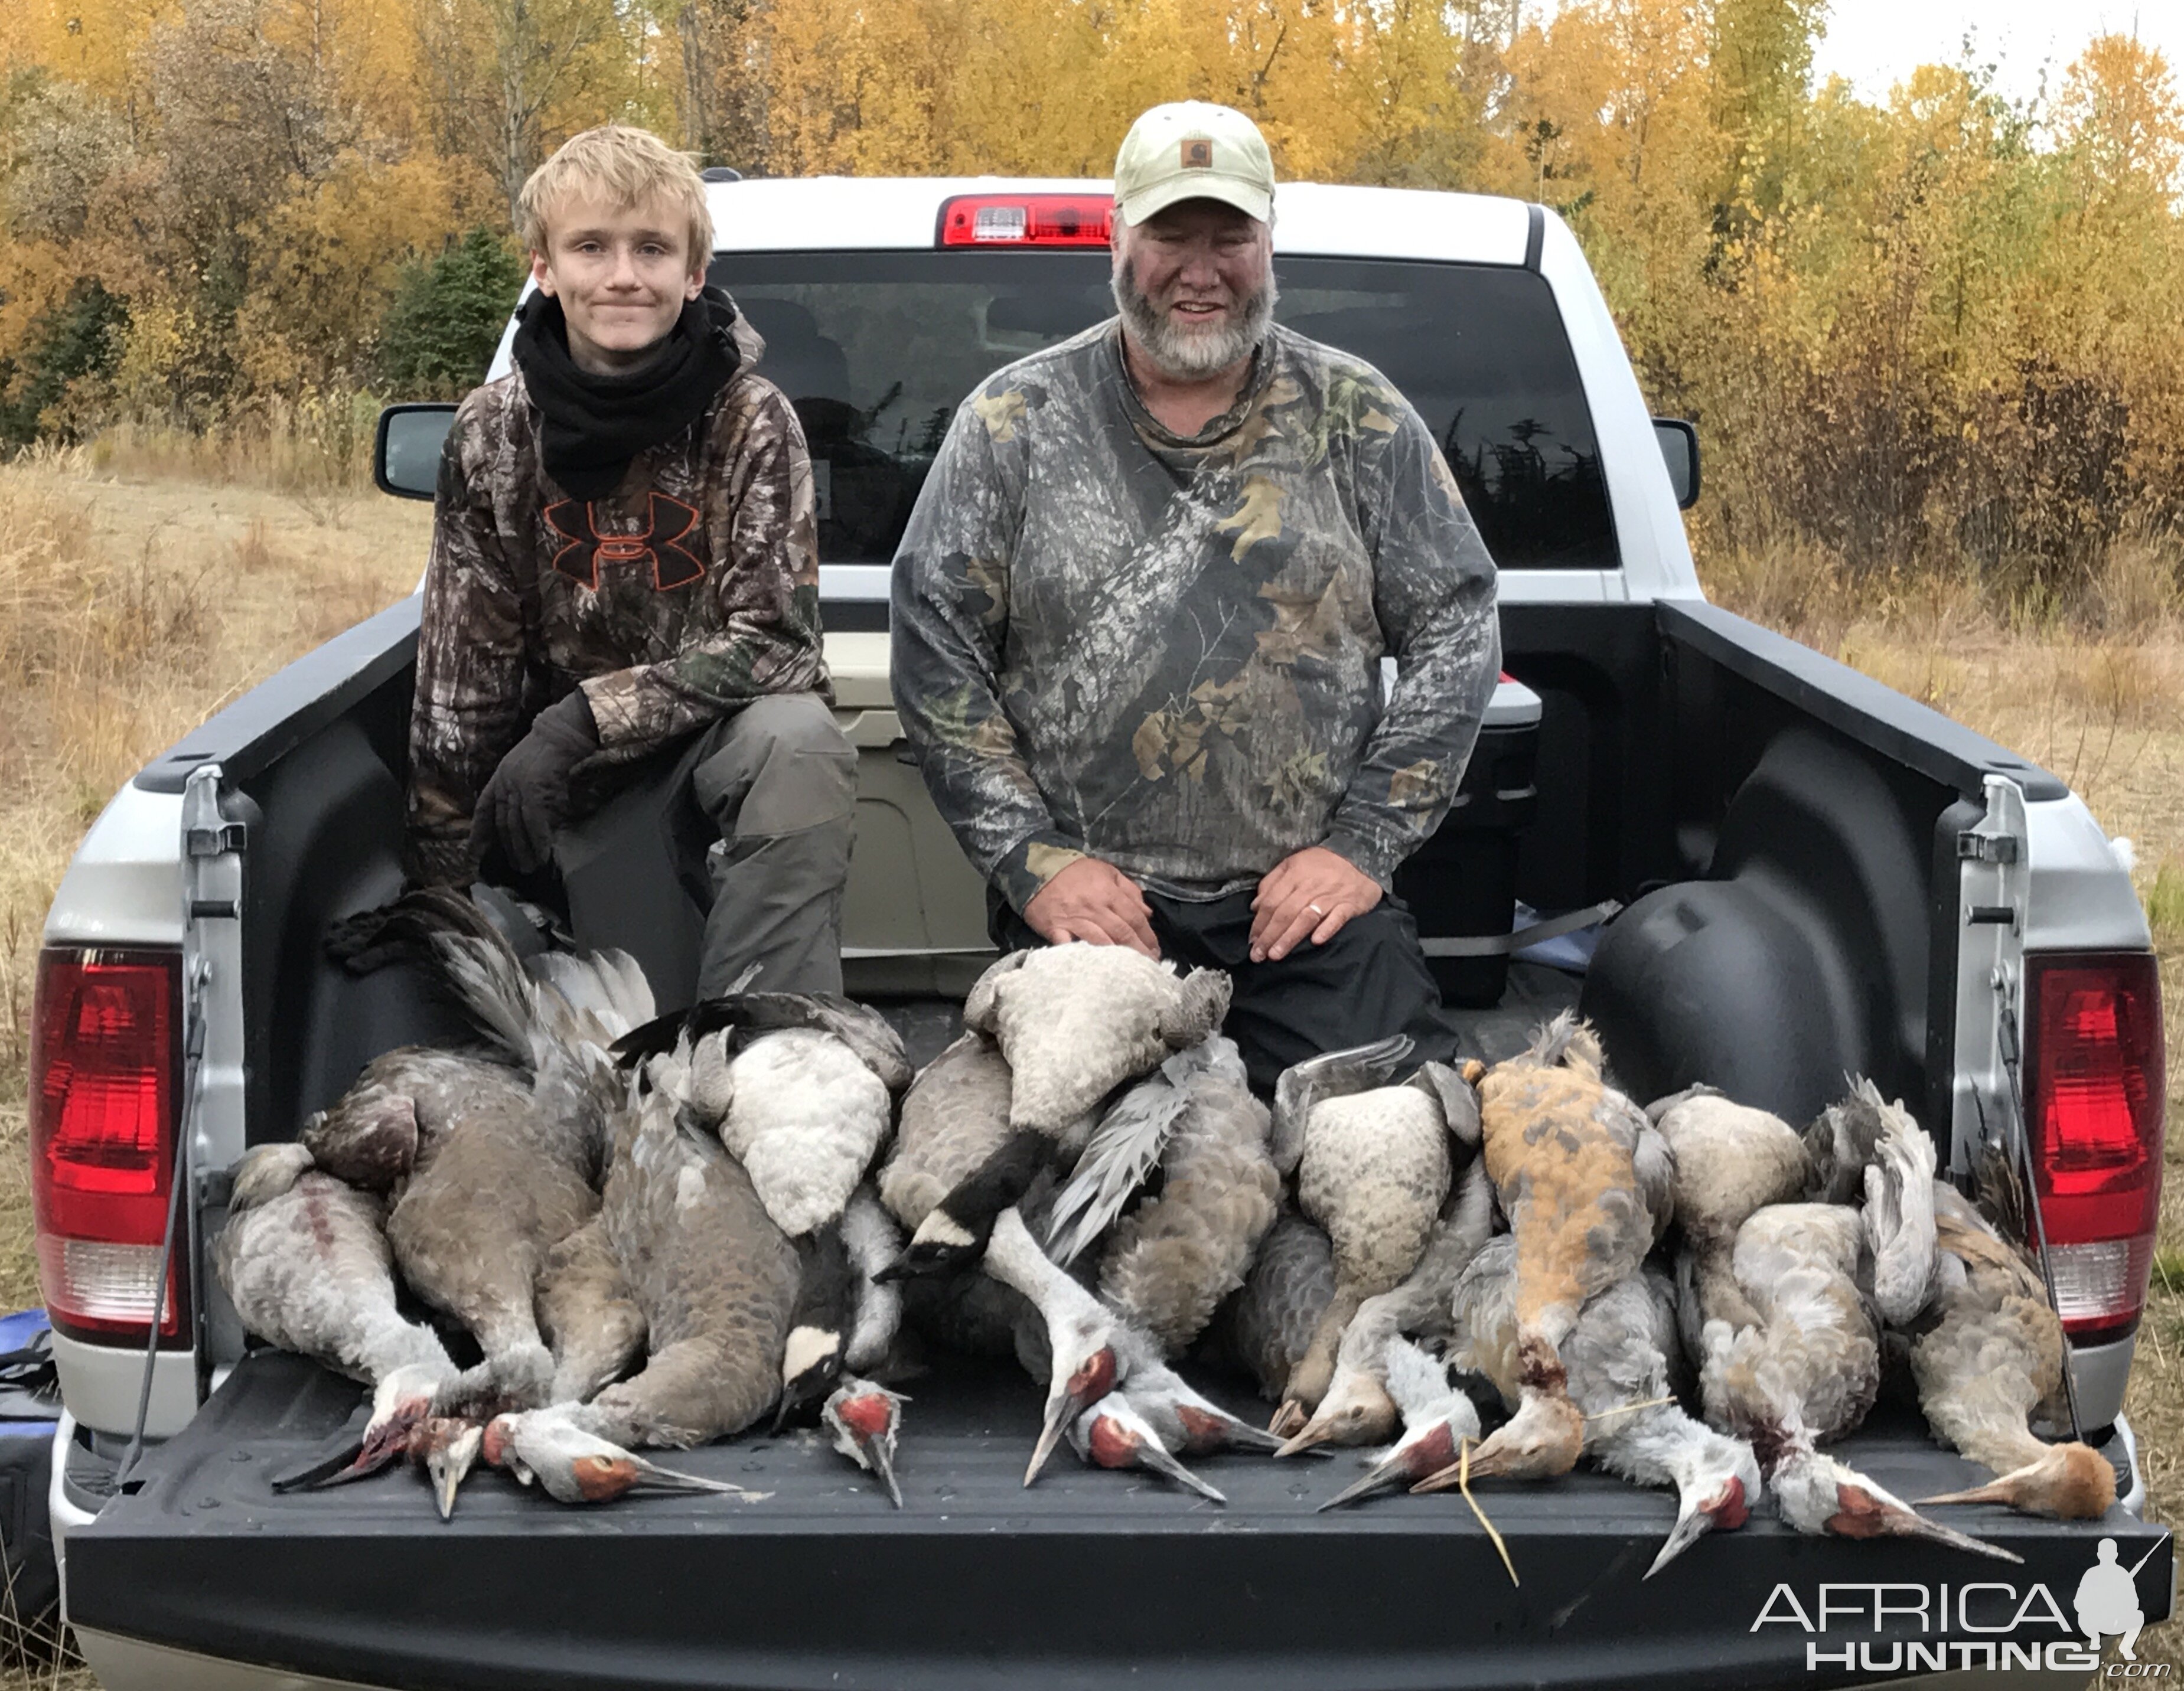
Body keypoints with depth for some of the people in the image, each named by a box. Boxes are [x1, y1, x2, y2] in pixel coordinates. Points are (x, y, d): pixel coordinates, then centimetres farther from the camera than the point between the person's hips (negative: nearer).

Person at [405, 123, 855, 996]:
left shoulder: (751, 420, -11)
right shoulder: (494, 432, -4)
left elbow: (773, 637, -15)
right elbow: (462, 667, 0)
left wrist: (585, 717, -24)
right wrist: (440, 880, -2)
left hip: (727, 731, -3)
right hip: (564, 750, 3)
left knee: (797, 741, -35)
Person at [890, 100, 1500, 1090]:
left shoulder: (1358, 417, 8)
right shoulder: (1014, 422, 5)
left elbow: (1456, 624, 7)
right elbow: (935, 651, 3)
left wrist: (1364, 842, -2)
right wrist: (1032, 859, -5)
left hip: (1310, 901, 1)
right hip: (1086, 904, 0)